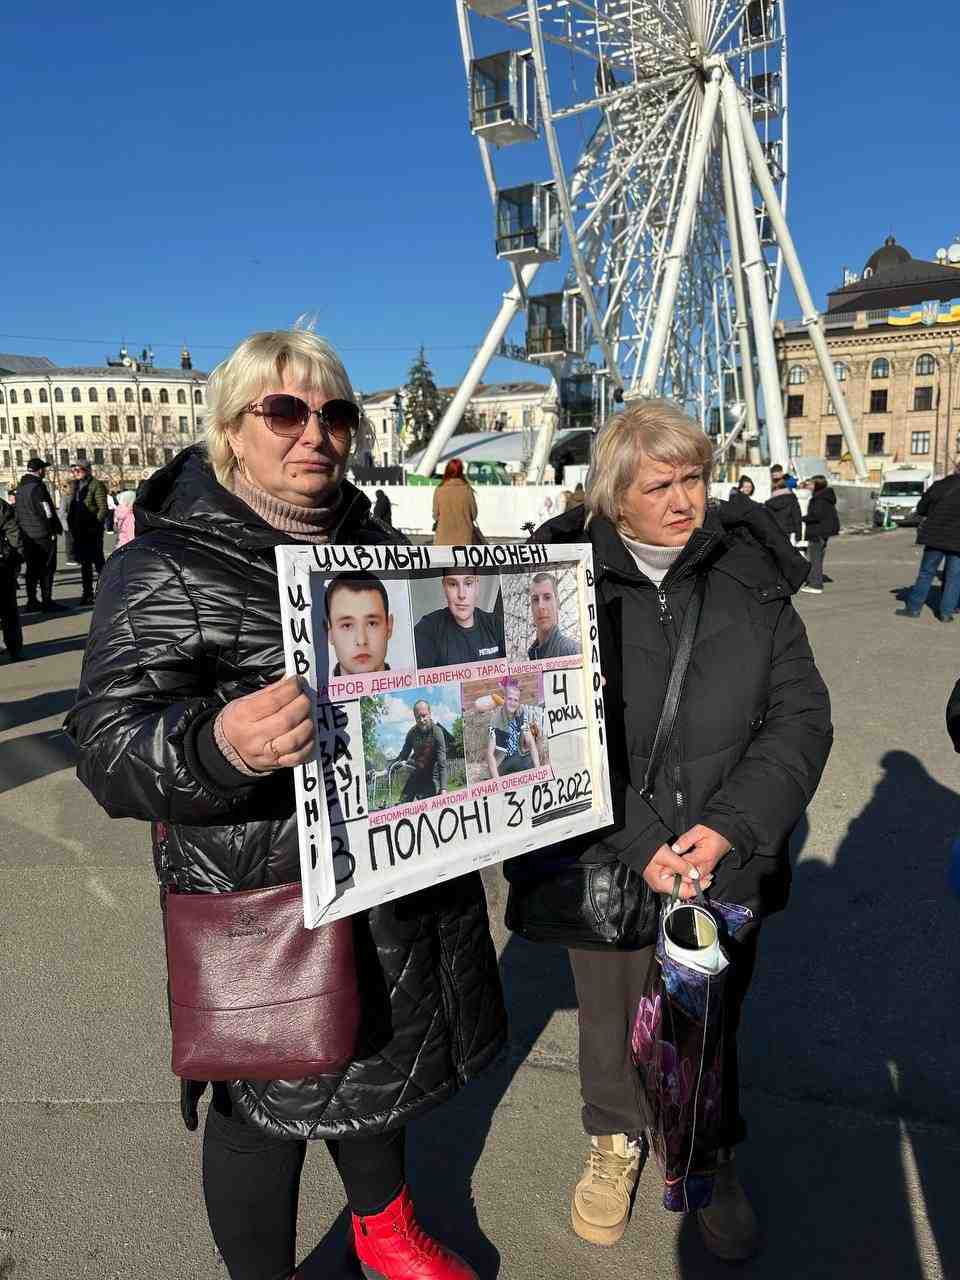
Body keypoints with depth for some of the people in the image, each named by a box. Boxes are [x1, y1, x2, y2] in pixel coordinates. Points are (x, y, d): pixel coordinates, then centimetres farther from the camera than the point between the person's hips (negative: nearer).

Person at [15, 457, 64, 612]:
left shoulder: (20, 487, 12)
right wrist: (57, 528, -7)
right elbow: (47, 511, -17)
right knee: (47, 569, -3)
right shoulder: (38, 487, -15)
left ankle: (32, 601, 19)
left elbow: (17, 511, 16)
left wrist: (21, 530, 19)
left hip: (26, 534, 8)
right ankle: (47, 602, -2)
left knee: (32, 569, 13)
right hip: (43, 534, -8)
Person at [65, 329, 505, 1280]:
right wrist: (218, 743, -42)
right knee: (269, 1103, 13)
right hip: (268, 905, -6)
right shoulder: (170, 567, -13)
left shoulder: (373, 542, 7)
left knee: (378, 1063, 27)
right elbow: (108, 742, -21)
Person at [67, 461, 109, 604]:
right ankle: (87, 593, 18)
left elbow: (103, 508, -13)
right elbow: (71, 507, 22)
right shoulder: (76, 486, 15)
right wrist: (71, 524, 11)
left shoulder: (96, 485, -8)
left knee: (98, 561, -3)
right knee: (84, 563, 12)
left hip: (92, 530, -8)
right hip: (79, 530, 8)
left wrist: (96, 525, -18)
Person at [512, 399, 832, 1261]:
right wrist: (636, 846, -16)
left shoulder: (750, 575, -4)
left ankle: (710, 1155, 49)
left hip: (727, 859, 1)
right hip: (605, 860, -1)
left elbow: (800, 713, -3)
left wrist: (731, 825, -15)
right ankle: (615, 1138, 50)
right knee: (612, 1018, 20)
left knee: (712, 1023, 21)